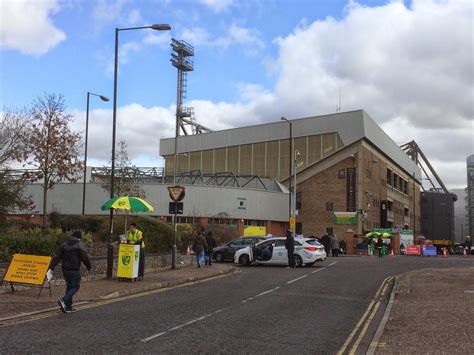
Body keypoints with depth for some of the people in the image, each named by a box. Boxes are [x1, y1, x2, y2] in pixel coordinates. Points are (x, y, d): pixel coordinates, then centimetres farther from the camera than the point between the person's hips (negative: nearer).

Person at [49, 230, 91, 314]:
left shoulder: (65, 244, 11)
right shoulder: (80, 245, -6)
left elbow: (57, 257, 7)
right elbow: (85, 258, -12)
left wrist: (51, 268, 7)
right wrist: (89, 267, 2)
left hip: (65, 269, 6)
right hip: (74, 270, -6)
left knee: (69, 286, 15)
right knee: (75, 286, 2)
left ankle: (68, 307, 14)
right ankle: (64, 300, -17)